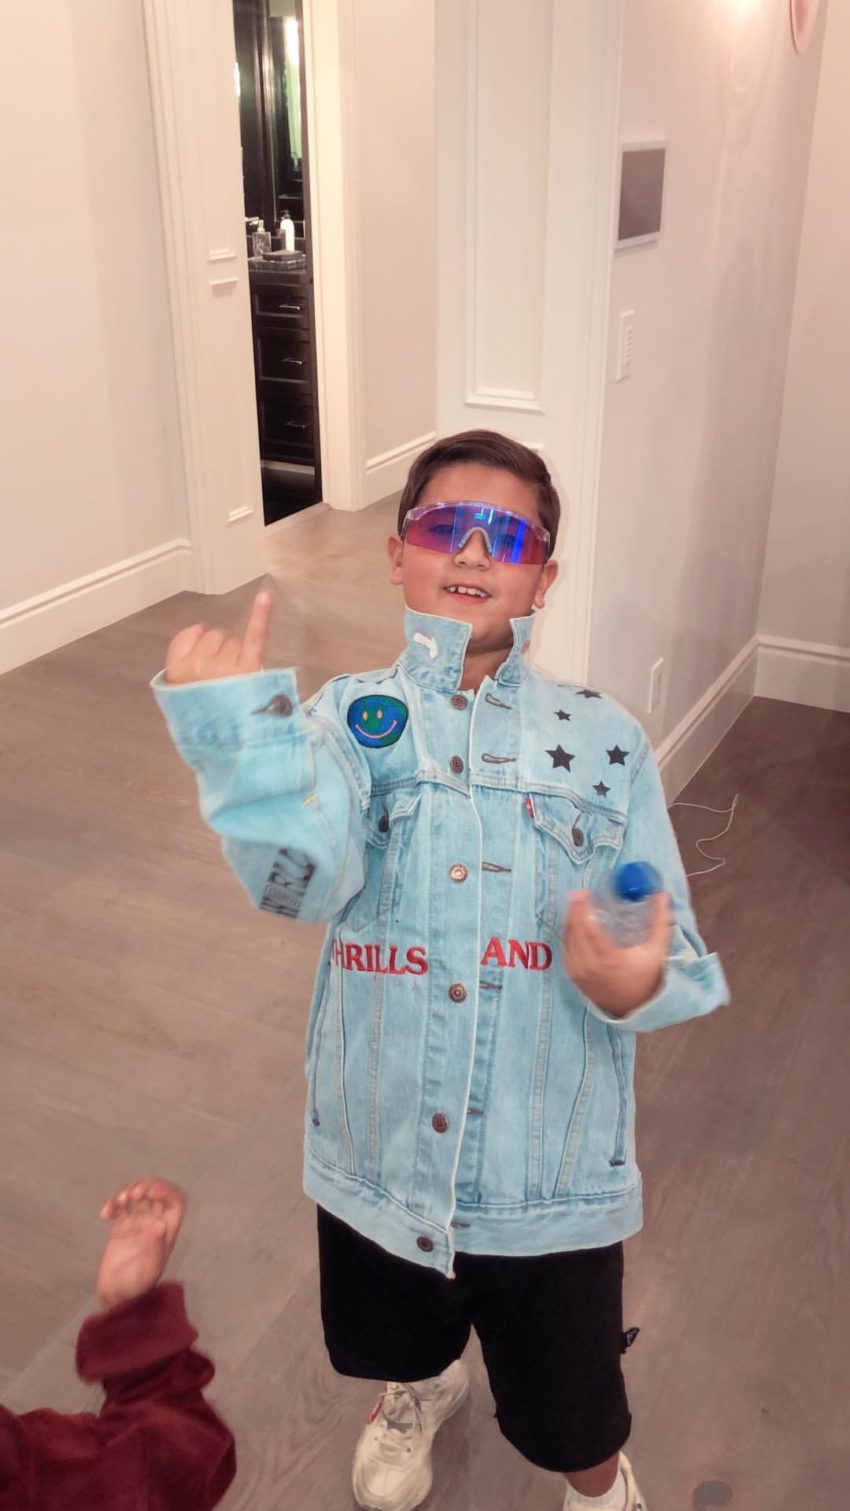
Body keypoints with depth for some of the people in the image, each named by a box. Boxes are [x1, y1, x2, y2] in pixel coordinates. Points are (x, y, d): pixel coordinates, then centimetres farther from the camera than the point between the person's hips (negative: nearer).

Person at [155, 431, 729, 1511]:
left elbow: (675, 952, -8)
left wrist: (634, 985, -30)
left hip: (550, 1173, -1)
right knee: (401, 1340, 31)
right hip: (381, 1154, 2)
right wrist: (238, 735, -44)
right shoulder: (347, 720, -9)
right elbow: (301, 881, -28)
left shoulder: (604, 741, -9)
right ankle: (422, 1391, 68)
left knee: (569, 1409, 20)